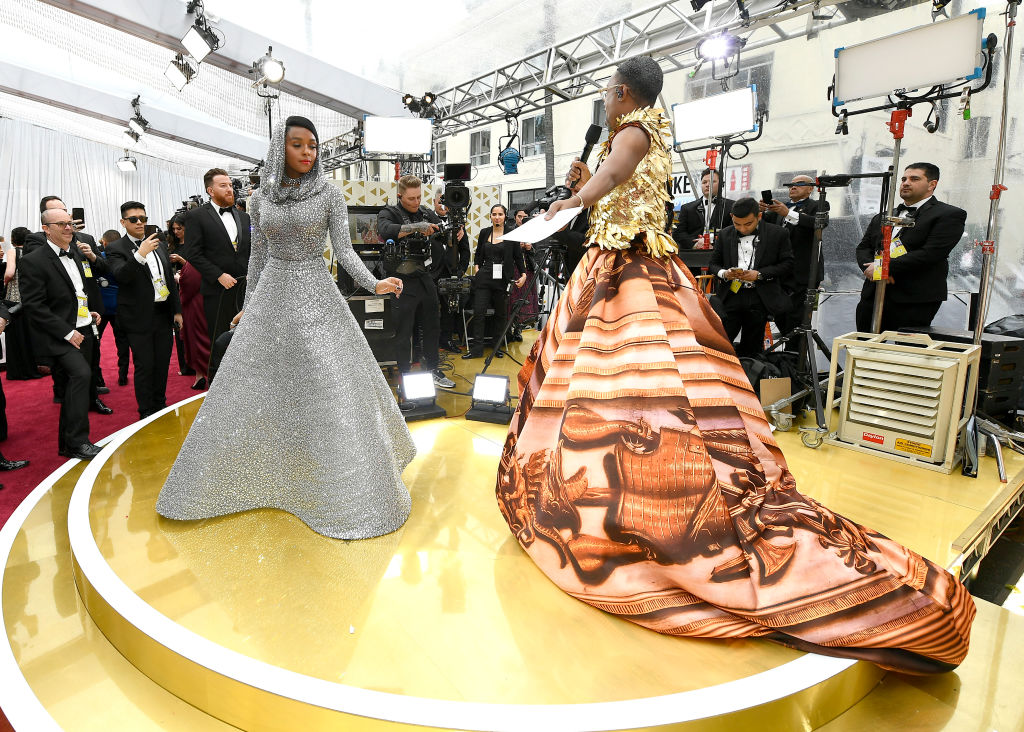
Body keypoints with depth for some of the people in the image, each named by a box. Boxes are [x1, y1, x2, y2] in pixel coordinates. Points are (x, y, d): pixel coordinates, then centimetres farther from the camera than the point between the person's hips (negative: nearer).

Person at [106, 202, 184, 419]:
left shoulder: (159, 244, 13)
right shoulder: (116, 249, -4)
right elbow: (121, 275, -22)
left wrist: (177, 310, 14)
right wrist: (140, 254, -33)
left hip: (164, 315, 5)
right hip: (140, 318, -5)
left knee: (163, 363, 13)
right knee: (144, 366, -1)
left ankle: (160, 406, 27)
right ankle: (146, 413, 11)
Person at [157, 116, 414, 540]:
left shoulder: (330, 195, -2)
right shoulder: (261, 198, 7)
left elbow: (344, 249, -7)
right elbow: (258, 256, 12)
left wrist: (373, 284, -23)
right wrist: (248, 305, 14)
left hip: (316, 297, -3)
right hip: (271, 297, 3)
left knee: (330, 391, -3)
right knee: (256, 387, 8)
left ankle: (345, 485, 12)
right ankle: (257, 477, 27)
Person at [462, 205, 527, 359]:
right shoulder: (484, 232, 10)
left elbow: (518, 257, 5)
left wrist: (523, 274, -6)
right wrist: (476, 268, 5)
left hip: (503, 278, -1)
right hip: (484, 277, 2)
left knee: (501, 314, 6)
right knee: (479, 312, -5)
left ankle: (497, 346, 18)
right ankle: (476, 348, 0)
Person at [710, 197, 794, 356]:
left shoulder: (778, 234, 2)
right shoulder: (725, 234, 10)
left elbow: (787, 264, 1)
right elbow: (713, 263, 13)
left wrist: (759, 274, -12)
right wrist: (724, 273, -10)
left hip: (759, 299, -1)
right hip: (731, 296, 2)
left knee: (752, 349, 5)